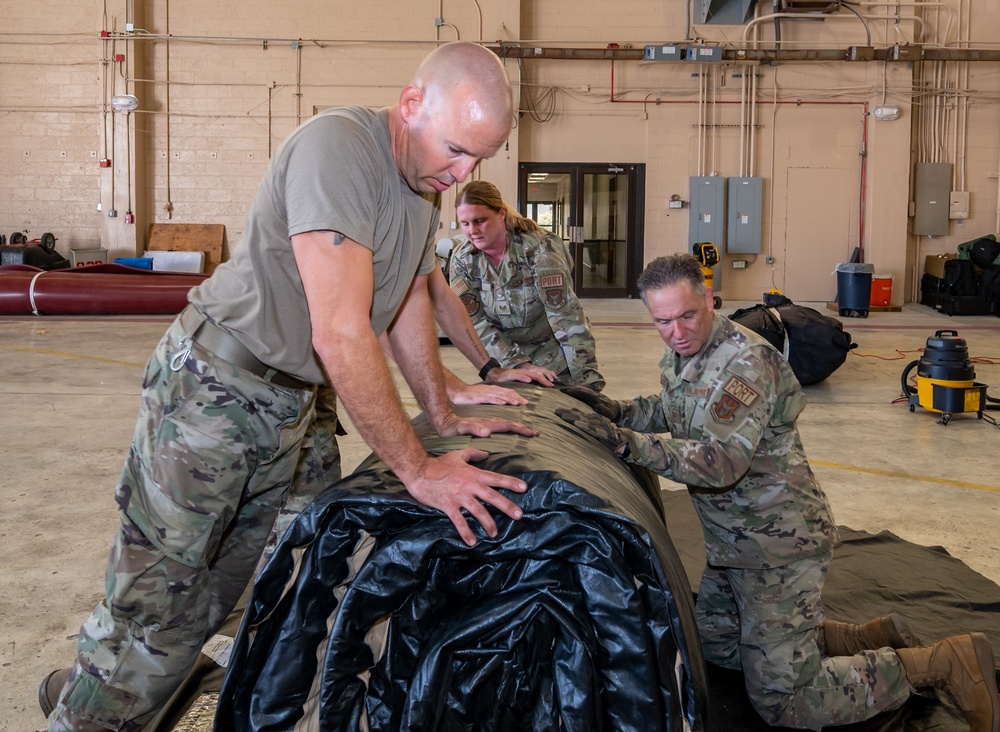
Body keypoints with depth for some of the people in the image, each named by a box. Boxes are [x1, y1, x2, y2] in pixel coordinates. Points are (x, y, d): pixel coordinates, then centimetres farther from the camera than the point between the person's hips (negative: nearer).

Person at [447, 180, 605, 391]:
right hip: (508, 361, 3)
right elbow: (475, 322, -15)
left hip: (554, 352, -3)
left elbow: (565, 313, -30)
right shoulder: (462, 259, -12)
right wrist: (520, 365, -27)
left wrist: (588, 379, -37)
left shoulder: (539, 248, -24)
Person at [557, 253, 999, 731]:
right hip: (734, 543, 10)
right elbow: (670, 411, 19)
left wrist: (629, 443, -41)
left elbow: (722, 462, -35)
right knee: (715, 646, 22)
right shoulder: (679, 354, 4)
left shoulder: (743, 362, -25)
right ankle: (872, 639, 24)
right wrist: (618, 412, -1)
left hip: (779, 543, -10)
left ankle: (946, 662, 5)